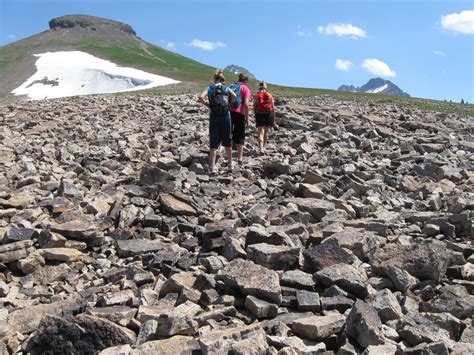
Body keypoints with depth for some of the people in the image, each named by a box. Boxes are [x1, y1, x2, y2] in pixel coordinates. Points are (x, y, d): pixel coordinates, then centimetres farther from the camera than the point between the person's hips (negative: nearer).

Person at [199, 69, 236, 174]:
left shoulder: (210, 88, 3)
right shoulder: (226, 88, 5)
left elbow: (201, 97, -14)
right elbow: (234, 96, -14)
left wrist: (207, 105, 1)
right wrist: (229, 103, 2)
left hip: (214, 117, 0)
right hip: (226, 116, 1)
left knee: (214, 143, 2)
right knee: (227, 141, 15)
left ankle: (212, 167, -5)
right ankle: (230, 164, 27)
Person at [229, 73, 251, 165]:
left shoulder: (230, 87, 17)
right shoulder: (245, 89, 2)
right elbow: (246, 104, -9)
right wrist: (247, 118, -6)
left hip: (228, 112, 4)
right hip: (239, 114, -4)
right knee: (240, 136, 5)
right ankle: (240, 158, 7)